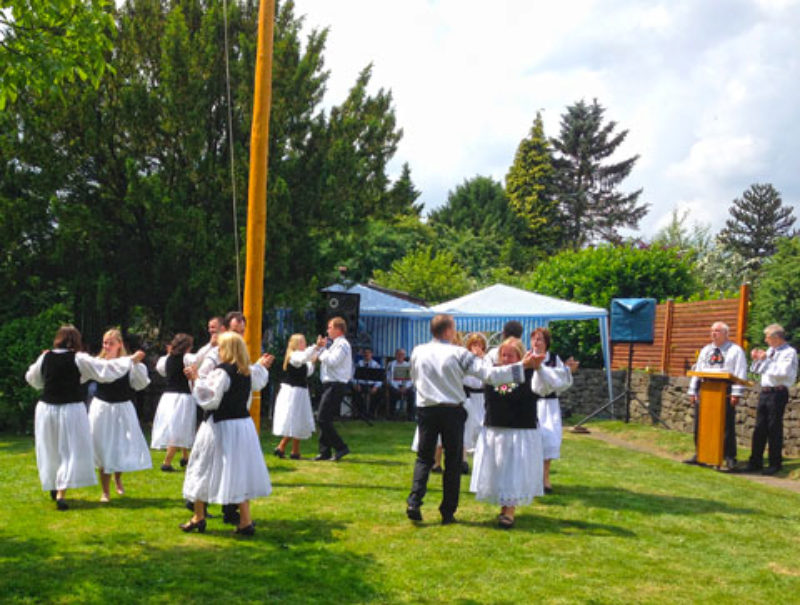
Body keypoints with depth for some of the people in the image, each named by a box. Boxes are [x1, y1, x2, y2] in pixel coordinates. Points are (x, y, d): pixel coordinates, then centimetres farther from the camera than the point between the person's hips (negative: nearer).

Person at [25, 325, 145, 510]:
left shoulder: (45, 358, 1)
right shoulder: (79, 359, -10)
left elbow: (32, 378, 17)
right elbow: (106, 369, -7)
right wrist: (132, 359, 3)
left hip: (46, 409, 4)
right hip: (70, 410, -4)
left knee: (50, 451, 19)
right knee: (72, 451, 2)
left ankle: (53, 487, 35)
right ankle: (61, 493, -9)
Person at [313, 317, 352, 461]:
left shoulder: (342, 344, -10)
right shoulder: (336, 344, 22)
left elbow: (332, 361, -21)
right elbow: (325, 359, 19)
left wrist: (322, 349, -10)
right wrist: (319, 348, 7)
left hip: (335, 386, -10)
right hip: (330, 385, 10)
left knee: (323, 419, -13)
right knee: (323, 419, 10)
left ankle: (341, 447, -9)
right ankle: (324, 452, 13)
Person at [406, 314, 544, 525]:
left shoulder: (418, 352, -1)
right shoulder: (458, 353, -11)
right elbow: (489, 373, -15)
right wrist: (523, 365, -13)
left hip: (426, 410, 3)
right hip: (452, 411, -2)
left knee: (424, 457, 13)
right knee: (453, 462, 8)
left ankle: (414, 503, -5)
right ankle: (448, 513, 11)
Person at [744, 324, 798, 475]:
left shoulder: (789, 352, -9)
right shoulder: (770, 350, 15)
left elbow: (783, 372, -23)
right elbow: (756, 370, 22)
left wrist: (766, 360, -19)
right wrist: (756, 359, 4)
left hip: (778, 393, -8)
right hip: (764, 392, 8)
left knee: (774, 429, -2)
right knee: (759, 428, 9)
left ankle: (775, 464, 7)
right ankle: (755, 462, 16)